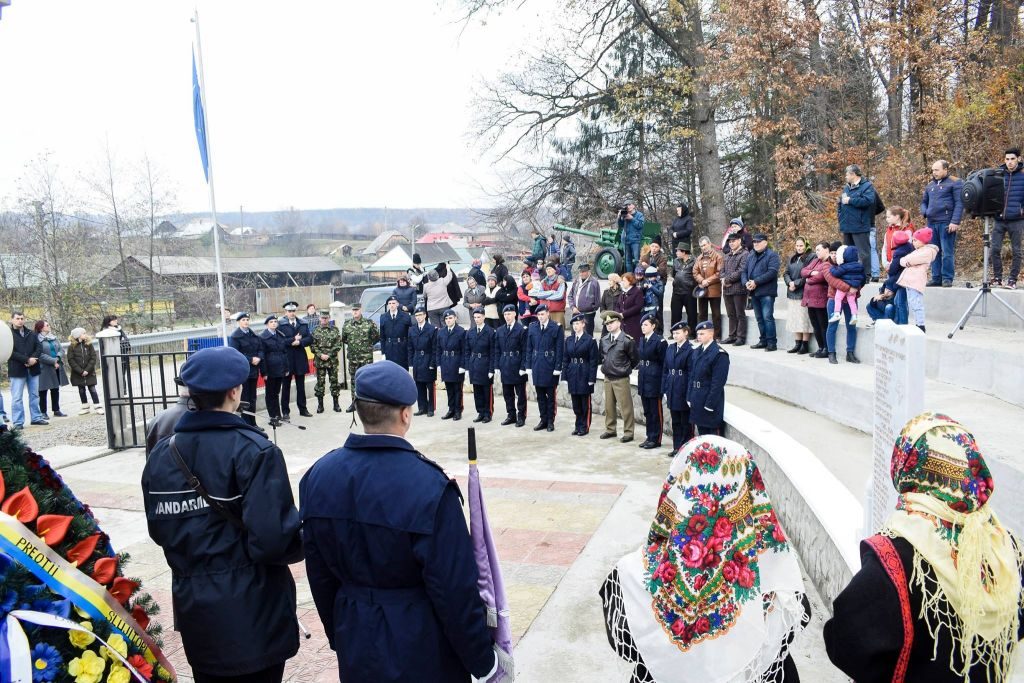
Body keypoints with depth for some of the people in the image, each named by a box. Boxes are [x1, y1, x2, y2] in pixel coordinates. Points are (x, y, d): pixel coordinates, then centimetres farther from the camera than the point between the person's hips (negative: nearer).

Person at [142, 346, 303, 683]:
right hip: (252, 610, -5)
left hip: (193, 606, 5)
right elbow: (272, 539, -26)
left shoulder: (163, 453, -3)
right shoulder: (254, 451, -20)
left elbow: (158, 529, 6)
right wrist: (301, 542, -5)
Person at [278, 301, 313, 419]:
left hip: (300, 359, 4)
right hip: (287, 359, -4)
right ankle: (285, 412, 11)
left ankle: (302, 409, 23)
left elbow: (310, 339, 2)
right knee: (286, 386, 5)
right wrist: (293, 339, -16)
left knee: (301, 386, 13)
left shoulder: (303, 324, 9)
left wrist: (299, 342, -13)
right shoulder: (280, 324, -4)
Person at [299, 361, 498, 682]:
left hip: (355, 645, 5)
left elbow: (319, 574, 3)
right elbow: (455, 589, -20)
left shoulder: (318, 475, -7)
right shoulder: (429, 486, -25)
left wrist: (338, 636, 18)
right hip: (420, 647, -4)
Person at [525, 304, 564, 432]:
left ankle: (550, 421, 14)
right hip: (537, 366, 4)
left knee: (551, 395, 5)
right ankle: (543, 420, 19)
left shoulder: (557, 328, -5)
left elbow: (559, 349, -8)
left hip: (550, 366, -4)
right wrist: (528, 366, 2)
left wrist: (557, 368, -12)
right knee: (540, 395, 10)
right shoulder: (532, 328, 7)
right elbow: (529, 348, 8)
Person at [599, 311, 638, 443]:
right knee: (609, 405, 15)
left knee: (625, 407, 0)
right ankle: (610, 429, 27)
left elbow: (634, 360, -6)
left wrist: (625, 369, 4)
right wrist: (606, 367, 13)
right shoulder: (604, 340, 4)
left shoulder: (627, 340, -14)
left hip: (621, 379, -6)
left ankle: (628, 433, 9)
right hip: (607, 378, 6)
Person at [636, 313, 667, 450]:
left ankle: (656, 439, 10)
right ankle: (649, 437, 22)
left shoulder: (660, 341, -11)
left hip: (654, 380, -7)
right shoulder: (641, 340, 11)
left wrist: (663, 382, -13)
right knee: (647, 411, 13)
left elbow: (664, 363, -12)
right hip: (643, 379, 7)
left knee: (656, 412, 2)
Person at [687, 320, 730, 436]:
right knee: (701, 434, 16)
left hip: (711, 401, -8)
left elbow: (718, 383, -17)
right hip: (697, 402, 8)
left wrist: (710, 404, -18)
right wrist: (689, 398, 9)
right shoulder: (698, 351, 11)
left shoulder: (720, 354, -14)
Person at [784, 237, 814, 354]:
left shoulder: (811, 257, -6)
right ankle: (797, 344, 13)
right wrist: (790, 282, -7)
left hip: (804, 293, -7)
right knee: (794, 319, 8)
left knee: (804, 319, -5)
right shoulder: (792, 258, 17)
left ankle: (805, 345, 1)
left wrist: (796, 283, -15)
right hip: (792, 294, 7)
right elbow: (786, 273, 12)